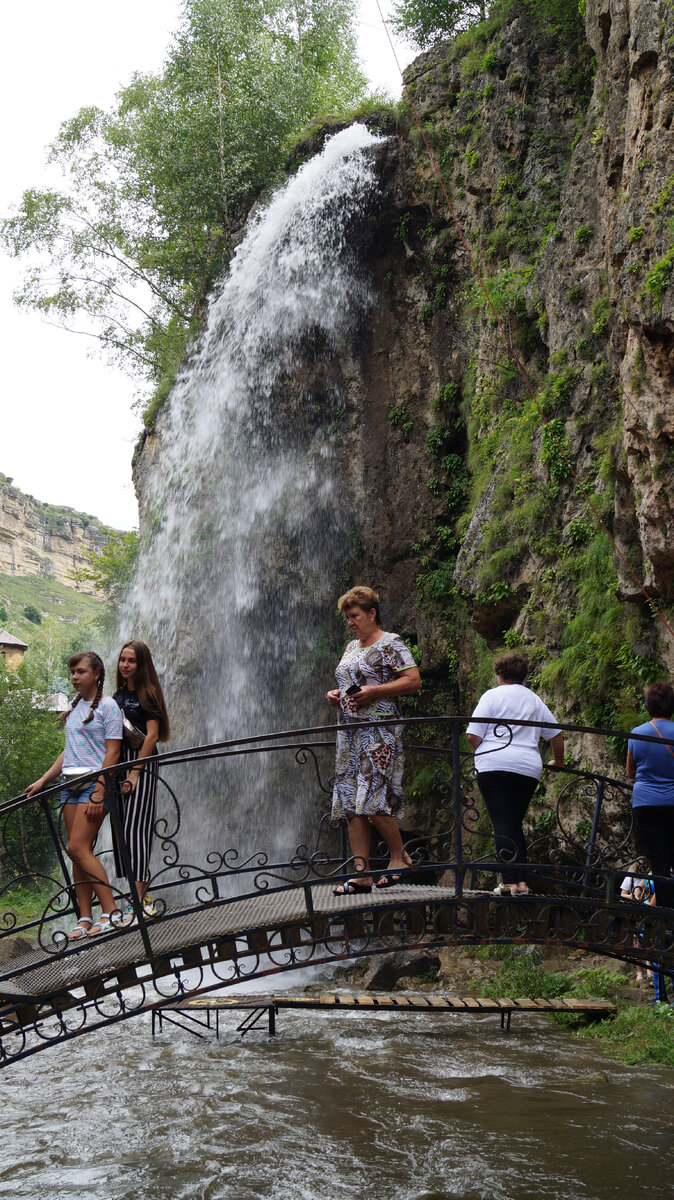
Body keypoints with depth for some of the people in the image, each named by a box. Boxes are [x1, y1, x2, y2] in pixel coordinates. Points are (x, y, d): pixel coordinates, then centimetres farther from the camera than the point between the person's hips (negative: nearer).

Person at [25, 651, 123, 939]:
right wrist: (44, 780, 14)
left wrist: (98, 794, -17)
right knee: (78, 852, 3)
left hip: (95, 781, -7)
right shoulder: (74, 707, 16)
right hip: (70, 783, 7)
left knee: (78, 848, -16)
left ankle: (110, 912, -13)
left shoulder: (107, 706, -5)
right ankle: (85, 919, 5)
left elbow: (112, 753, -11)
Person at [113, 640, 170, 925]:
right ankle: (141, 895, 9)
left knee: (134, 829, -14)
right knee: (120, 829, 4)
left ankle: (136, 901, -18)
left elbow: (152, 735, -10)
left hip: (142, 764, -7)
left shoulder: (148, 694, -4)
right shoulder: (118, 695, 17)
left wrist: (134, 773, -15)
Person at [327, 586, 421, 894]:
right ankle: (361, 874, 2)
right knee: (350, 802, 1)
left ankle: (399, 855, 4)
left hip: (379, 731, -9)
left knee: (372, 800, -16)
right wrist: (336, 695, 9)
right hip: (349, 730, 9)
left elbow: (413, 681, -13)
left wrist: (374, 691, -20)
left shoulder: (390, 644, -4)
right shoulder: (351, 648, 21)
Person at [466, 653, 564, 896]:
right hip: (529, 769, 4)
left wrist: (482, 752, 17)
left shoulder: (492, 696, 4)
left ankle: (510, 881, -13)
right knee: (516, 825, 13)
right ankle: (521, 882, 4)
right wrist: (558, 763, 36)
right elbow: (556, 735, 20)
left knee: (502, 825, -4)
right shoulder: (534, 700, 17)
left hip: (494, 765, -4)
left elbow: (473, 735, -4)